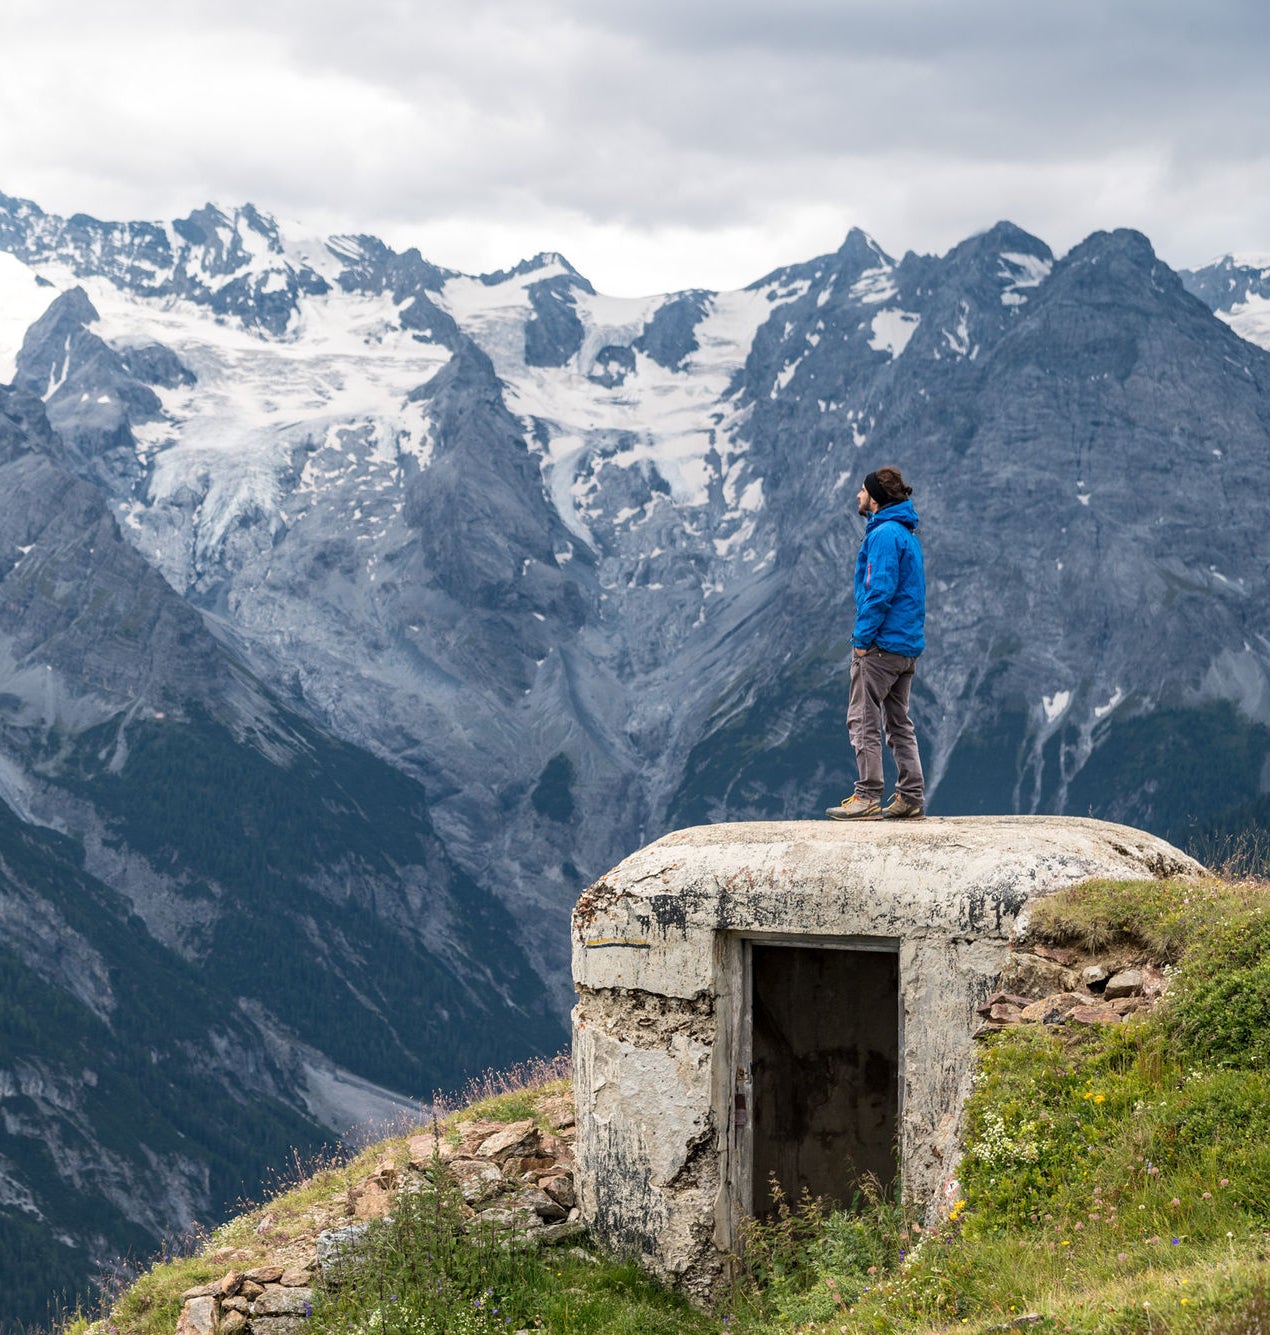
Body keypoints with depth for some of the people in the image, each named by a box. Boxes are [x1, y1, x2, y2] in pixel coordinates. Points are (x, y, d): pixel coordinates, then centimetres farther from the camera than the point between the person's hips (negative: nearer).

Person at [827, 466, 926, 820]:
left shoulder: (884, 535, -14)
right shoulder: (907, 534, 17)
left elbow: (880, 591, -21)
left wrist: (863, 637, -16)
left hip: (882, 643, -10)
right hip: (908, 644, 10)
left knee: (862, 720, -5)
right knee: (899, 723, 12)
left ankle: (868, 796, -7)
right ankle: (911, 797, 11)